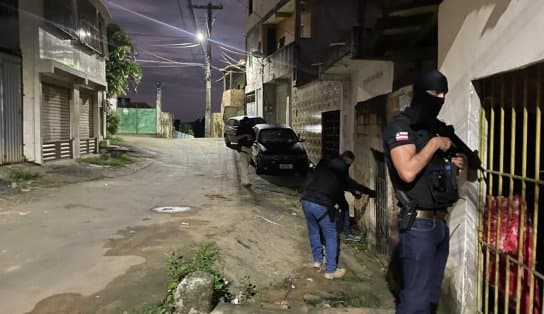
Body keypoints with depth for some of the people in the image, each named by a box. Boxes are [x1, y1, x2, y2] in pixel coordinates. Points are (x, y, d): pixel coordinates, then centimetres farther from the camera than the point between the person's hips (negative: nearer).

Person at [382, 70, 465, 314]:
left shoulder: (434, 127, 17)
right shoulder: (400, 127, -10)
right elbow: (408, 172, -25)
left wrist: (452, 164, 5)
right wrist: (435, 144, -14)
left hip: (440, 222, 9)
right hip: (419, 224, -9)